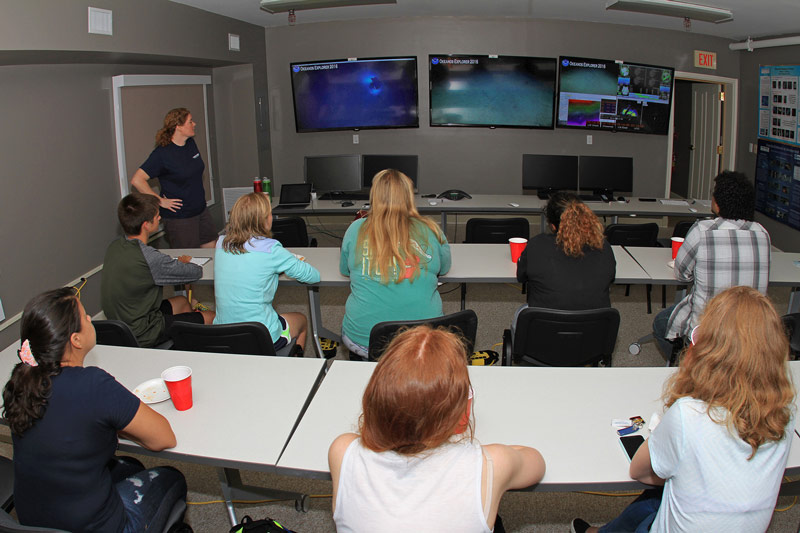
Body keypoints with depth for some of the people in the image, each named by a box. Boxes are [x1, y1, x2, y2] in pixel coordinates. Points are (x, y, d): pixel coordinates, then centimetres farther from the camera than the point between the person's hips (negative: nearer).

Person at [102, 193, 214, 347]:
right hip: (142, 336, -9)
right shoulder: (149, 257, -29)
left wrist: (177, 263, 5)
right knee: (211, 317, 2)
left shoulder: (114, 247, -3)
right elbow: (196, 272, -16)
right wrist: (183, 263, 7)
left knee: (182, 302, 28)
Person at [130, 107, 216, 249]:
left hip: (201, 210, 7)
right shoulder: (162, 153, -17)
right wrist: (161, 201, -18)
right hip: (179, 219, -7)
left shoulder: (191, 143, 5)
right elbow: (136, 180, -21)